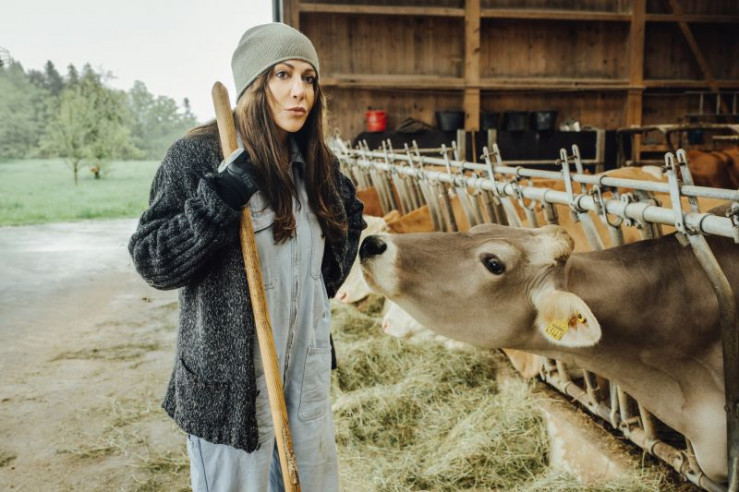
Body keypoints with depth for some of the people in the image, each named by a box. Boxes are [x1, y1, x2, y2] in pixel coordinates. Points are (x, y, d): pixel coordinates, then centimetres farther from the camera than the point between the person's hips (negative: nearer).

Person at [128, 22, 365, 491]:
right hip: (230, 374, -5)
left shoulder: (317, 164, 7)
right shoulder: (198, 155, -12)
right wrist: (223, 195, -25)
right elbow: (153, 262, -15)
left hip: (308, 366, 6)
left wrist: (349, 216, 0)